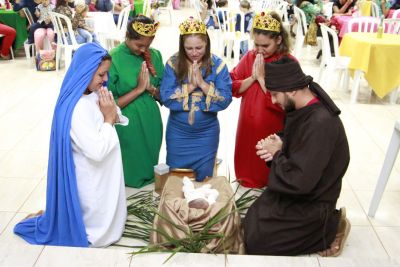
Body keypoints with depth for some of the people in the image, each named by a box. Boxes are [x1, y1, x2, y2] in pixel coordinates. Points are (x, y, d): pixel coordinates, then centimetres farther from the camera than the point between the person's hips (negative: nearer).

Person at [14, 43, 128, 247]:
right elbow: (97, 151, -32)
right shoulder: (76, 108, -31)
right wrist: (109, 119, -22)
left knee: (106, 215, 29)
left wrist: (112, 115, -13)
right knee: (100, 229, 14)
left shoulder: (93, 94, -3)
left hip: (101, 174, 9)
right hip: (91, 179, -9)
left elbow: (113, 117, 10)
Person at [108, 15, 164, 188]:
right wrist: (139, 89, -18)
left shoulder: (155, 56, 0)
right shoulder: (113, 59, -13)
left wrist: (151, 88, -15)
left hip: (151, 124, 4)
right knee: (130, 172, 9)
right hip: (127, 128, -4)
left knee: (150, 167, 18)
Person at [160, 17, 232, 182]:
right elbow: (166, 98, -14)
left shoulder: (217, 64, -7)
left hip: (206, 134, 0)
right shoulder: (173, 63, -8)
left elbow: (226, 100, -13)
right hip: (178, 133, 1)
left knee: (203, 178, 14)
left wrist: (202, 83, -22)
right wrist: (190, 85, -21)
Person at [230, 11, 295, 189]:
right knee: (246, 164, 18)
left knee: (268, 172, 10)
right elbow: (233, 88, 0)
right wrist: (252, 77, -15)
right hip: (247, 126, 5)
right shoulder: (249, 57, 1)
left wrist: (261, 77, -19)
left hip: (272, 129, -4)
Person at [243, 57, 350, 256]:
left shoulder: (320, 124, -33)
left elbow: (300, 181, -33)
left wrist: (277, 153, -16)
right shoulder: (302, 109, -4)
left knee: (256, 244, -6)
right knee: (250, 223, 9)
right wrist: (276, 147, -8)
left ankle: (330, 227, 5)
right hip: (292, 193, 9)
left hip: (310, 202, -9)